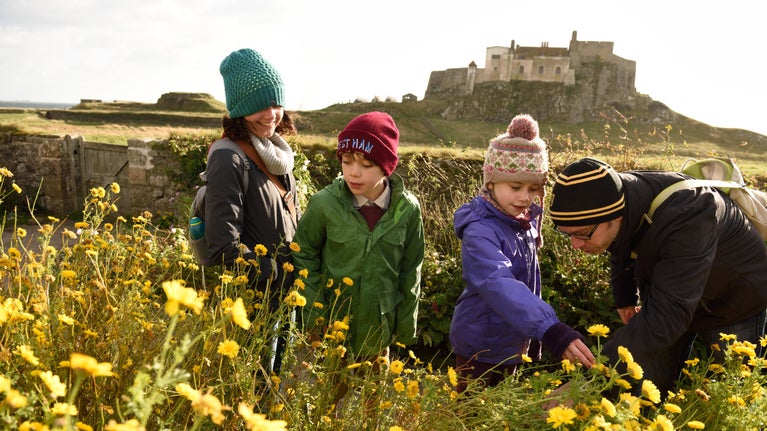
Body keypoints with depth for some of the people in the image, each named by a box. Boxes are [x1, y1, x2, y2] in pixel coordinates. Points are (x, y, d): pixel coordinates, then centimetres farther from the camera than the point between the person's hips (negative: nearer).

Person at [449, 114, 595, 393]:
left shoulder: (525, 221, -2)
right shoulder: (480, 231, -27)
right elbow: (501, 286, -43)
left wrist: (533, 338, 16)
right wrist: (550, 329, -55)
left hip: (514, 346, 8)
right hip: (481, 351, -7)